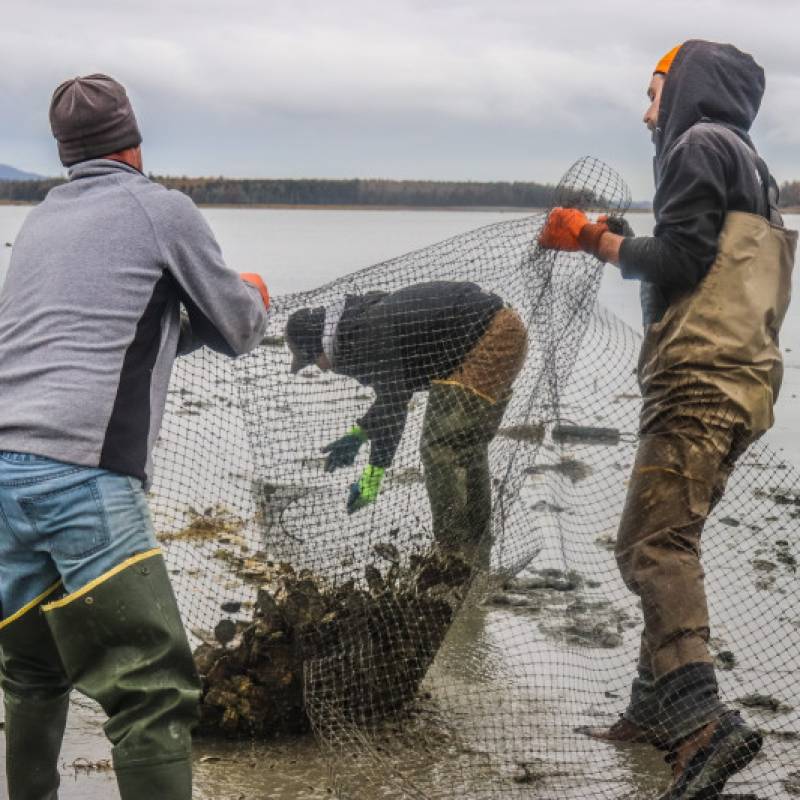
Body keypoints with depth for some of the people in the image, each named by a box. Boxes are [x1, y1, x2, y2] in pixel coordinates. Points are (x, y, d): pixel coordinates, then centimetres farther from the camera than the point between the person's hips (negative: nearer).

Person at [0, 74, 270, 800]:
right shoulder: (161, 209, 6)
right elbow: (237, 333, 14)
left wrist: (195, 321, 39)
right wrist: (253, 299, 36)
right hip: (81, 478, -7)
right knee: (155, 697, -7)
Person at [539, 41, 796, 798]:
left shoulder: (700, 145, -2)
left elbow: (680, 259, -13)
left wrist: (598, 240, -1)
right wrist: (614, 245, 20)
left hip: (698, 381, -10)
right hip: (738, 379, 10)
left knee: (651, 546, -17)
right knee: (667, 542, 16)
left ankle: (702, 722, -28)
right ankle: (657, 706, 20)